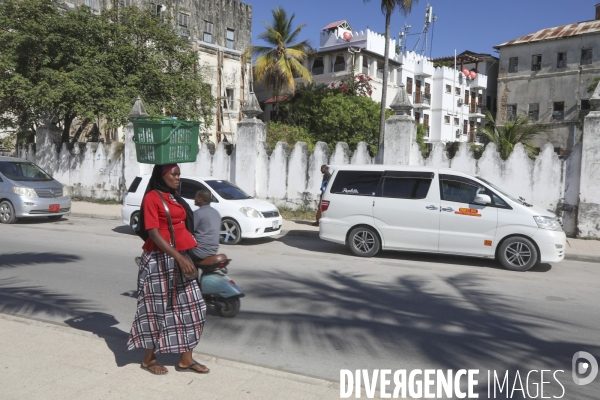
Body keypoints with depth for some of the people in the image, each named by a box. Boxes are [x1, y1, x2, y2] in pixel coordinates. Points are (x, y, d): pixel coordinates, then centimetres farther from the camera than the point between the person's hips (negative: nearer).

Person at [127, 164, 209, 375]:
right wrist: (179, 257, -25)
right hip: (160, 259, -8)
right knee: (158, 308, 3)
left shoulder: (174, 198, 15)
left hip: (179, 259, 8)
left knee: (190, 306, 7)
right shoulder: (152, 197, -11)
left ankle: (185, 360, 17)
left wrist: (186, 257, 13)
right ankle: (148, 359, 22)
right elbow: (154, 234, -18)